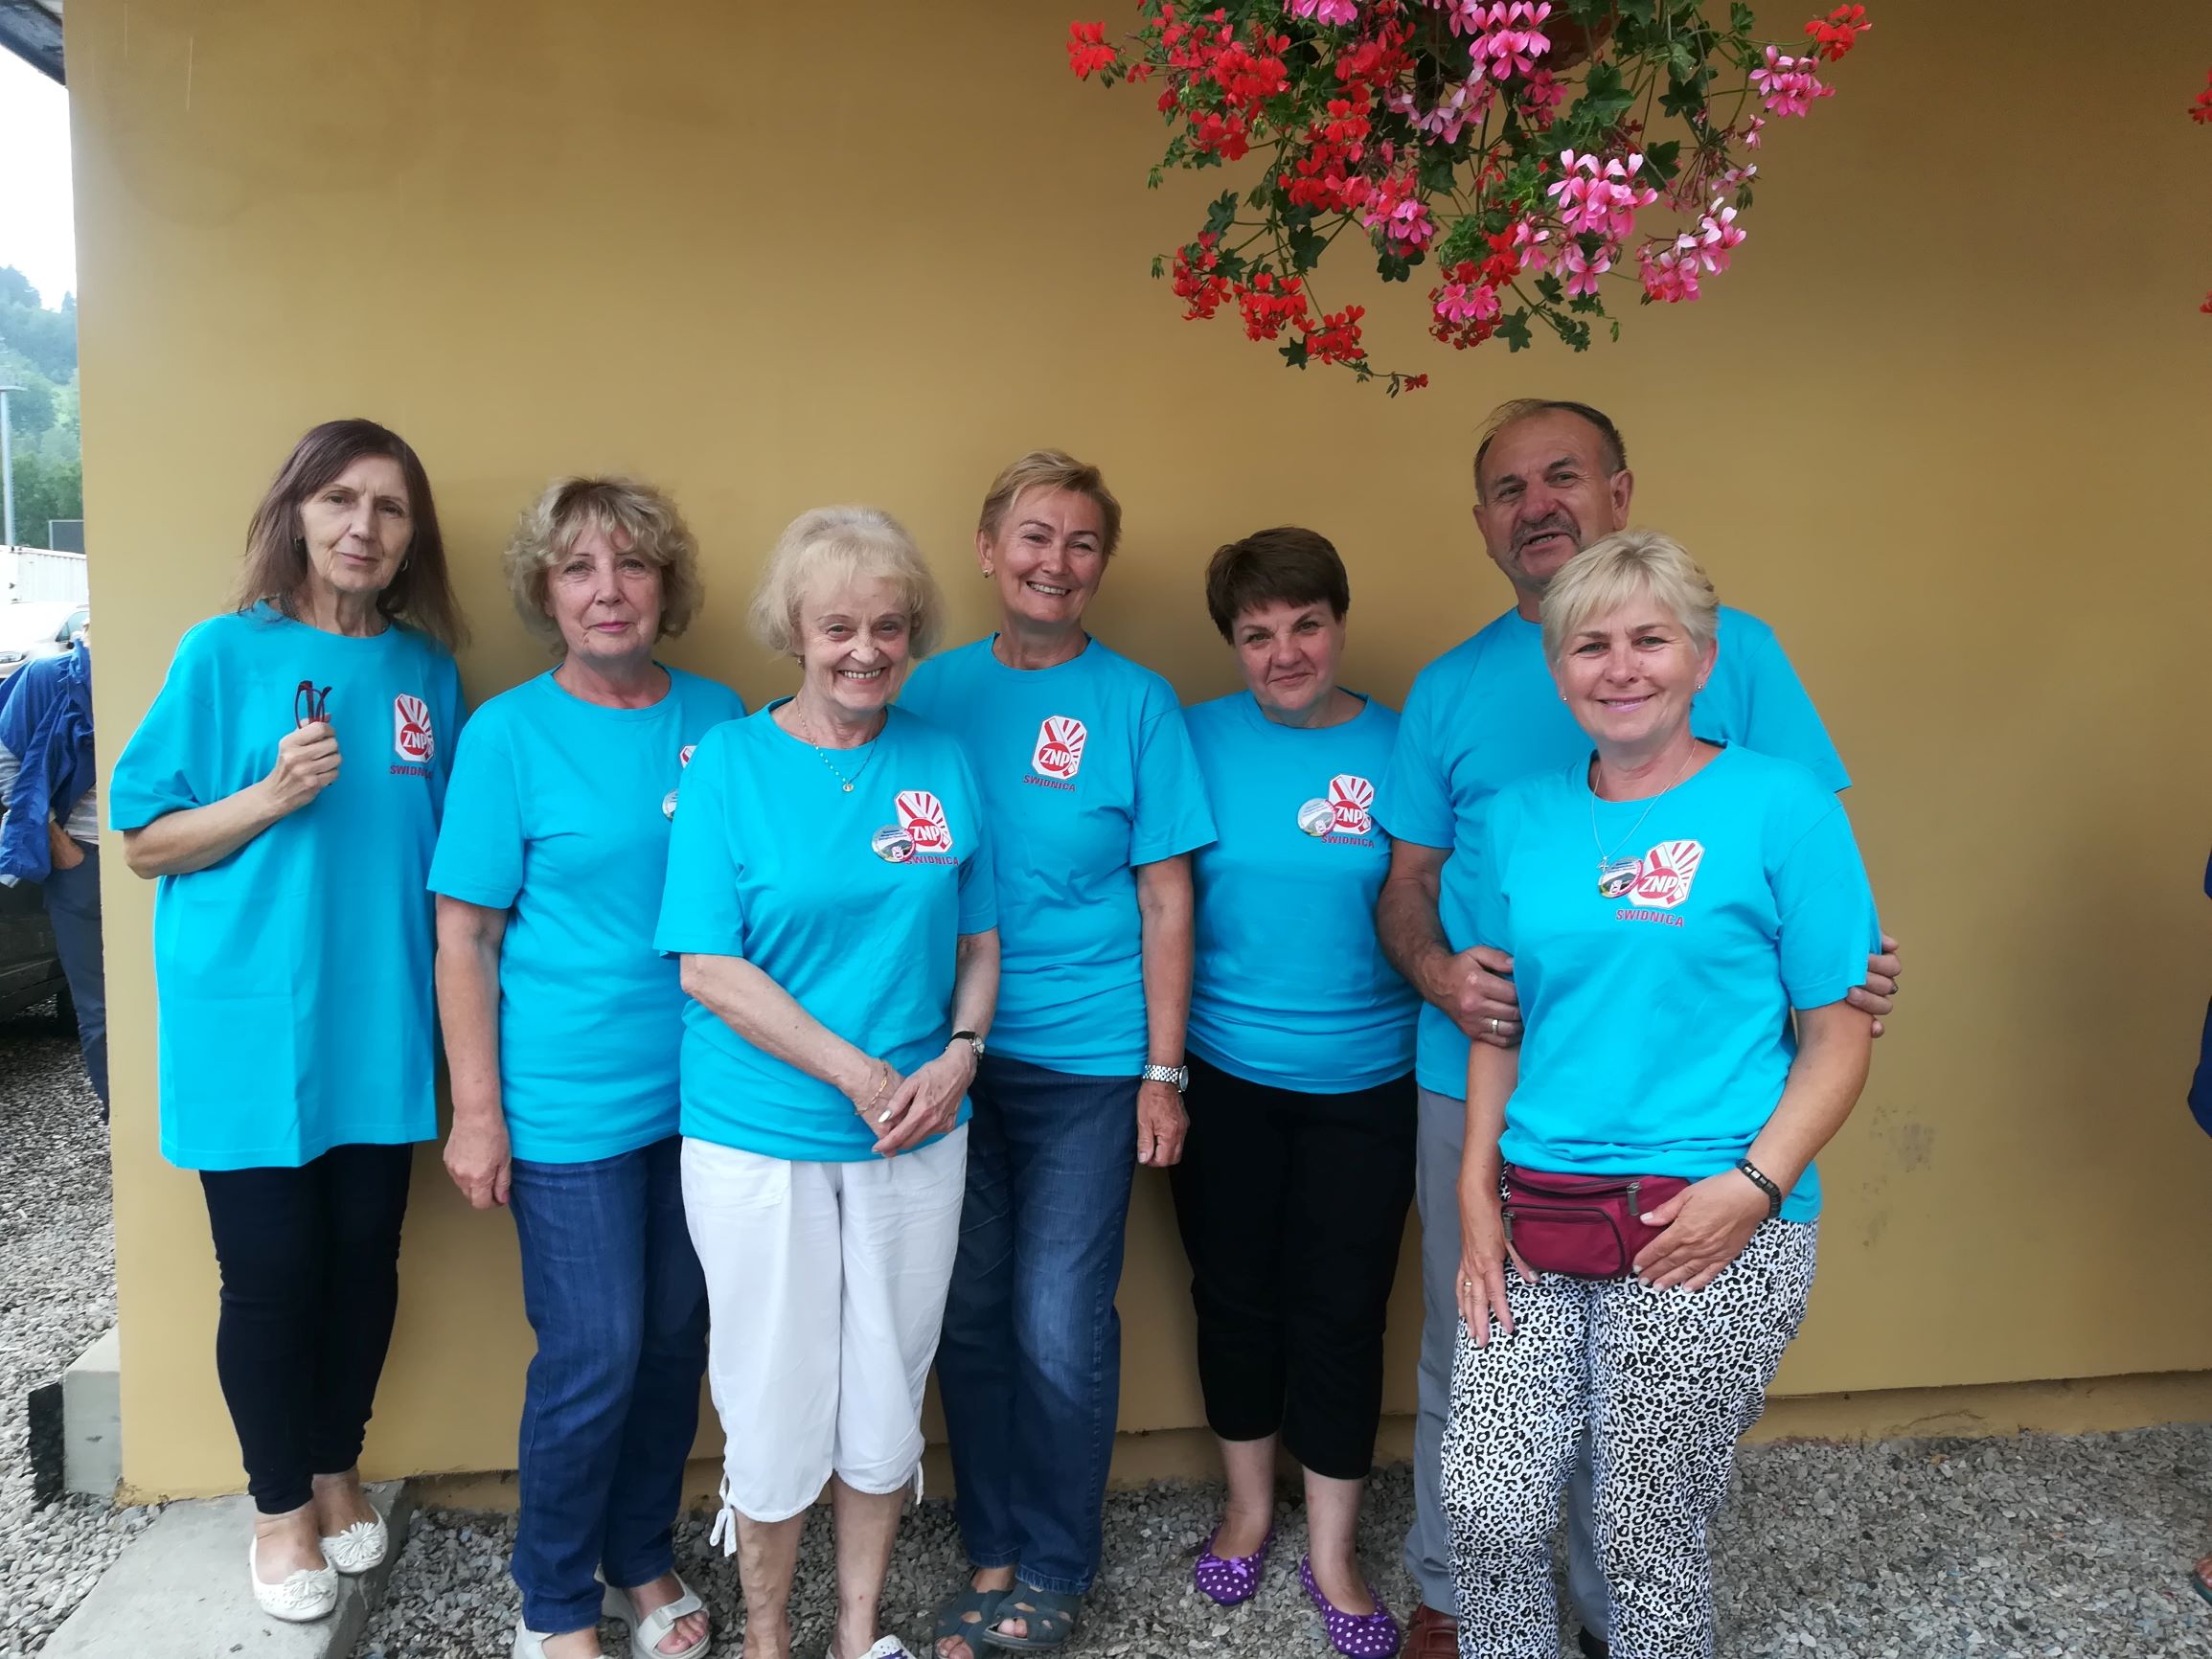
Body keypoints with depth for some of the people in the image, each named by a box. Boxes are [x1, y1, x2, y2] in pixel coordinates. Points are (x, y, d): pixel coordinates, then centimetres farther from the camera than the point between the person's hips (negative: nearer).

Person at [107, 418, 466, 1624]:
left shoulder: (427, 670, 4)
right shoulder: (226, 653, -6)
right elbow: (145, 845, -3)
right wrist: (273, 795, -19)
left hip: (380, 1028, 3)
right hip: (251, 1029, -3)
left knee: (364, 1259, 12)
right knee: (271, 1272, 6)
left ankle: (336, 1471, 35)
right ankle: (280, 1506, 29)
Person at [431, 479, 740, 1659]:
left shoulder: (719, 716, 3)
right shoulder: (506, 733, -7)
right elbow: (463, 937, -6)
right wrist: (476, 1111, -9)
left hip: (702, 1091, 4)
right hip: (569, 1105, -4)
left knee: (676, 1337, 14)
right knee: (593, 1355, 1)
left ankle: (643, 1561, 36)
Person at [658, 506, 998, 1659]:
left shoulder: (943, 763, 2)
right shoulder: (731, 760, -7)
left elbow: (979, 937, 8)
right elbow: (708, 968, -11)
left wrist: (957, 1056, -10)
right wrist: (859, 1074, -16)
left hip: (916, 1137, 3)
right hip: (760, 1139, -3)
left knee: (887, 1399, 14)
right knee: (776, 1405, 9)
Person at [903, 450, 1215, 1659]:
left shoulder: (1134, 702, -4)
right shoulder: (933, 692, 2)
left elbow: (1165, 901, -2)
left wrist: (1163, 1074, -5)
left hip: (1085, 1060, -2)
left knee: (1060, 1325, 3)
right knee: (969, 1313, 12)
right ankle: (992, 1551, 33)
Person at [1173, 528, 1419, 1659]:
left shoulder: (1402, 748, -5)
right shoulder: (1198, 740, -5)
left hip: (1362, 1083, 0)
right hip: (1222, 1075, 1)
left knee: (1342, 1312, 9)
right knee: (1235, 1295, 15)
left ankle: (1333, 1553, 29)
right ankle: (1248, 1508, 38)